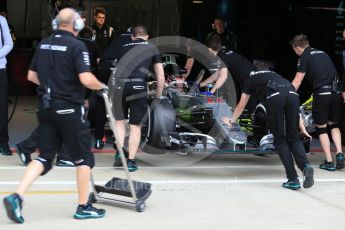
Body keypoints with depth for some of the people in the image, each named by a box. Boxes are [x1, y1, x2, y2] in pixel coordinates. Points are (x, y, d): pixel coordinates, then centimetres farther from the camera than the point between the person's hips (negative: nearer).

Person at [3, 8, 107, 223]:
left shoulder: (43, 44, 8)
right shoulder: (77, 46, -12)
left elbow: (31, 76, 15)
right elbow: (86, 79, -22)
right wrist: (102, 86, -3)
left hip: (46, 107, 6)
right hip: (69, 109, -6)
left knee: (44, 157, 10)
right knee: (84, 157, 8)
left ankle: (17, 196, -6)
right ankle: (84, 207, 15)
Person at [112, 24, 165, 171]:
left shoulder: (124, 47, 23)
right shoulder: (152, 49, 18)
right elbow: (161, 77, 16)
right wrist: (158, 97, 26)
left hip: (120, 84, 2)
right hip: (138, 85, -2)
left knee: (120, 121, 20)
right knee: (135, 126, 8)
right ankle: (131, 161, 9)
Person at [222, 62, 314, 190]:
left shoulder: (252, 78, 34)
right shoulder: (275, 75, 42)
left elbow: (241, 106, 44)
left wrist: (232, 120, 61)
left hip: (274, 97, -3)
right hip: (292, 94, 3)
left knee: (280, 140, 6)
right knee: (294, 138, 10)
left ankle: (293, 179, -2)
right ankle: (305, 166, -17)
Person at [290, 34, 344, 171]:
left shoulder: (305, 57, 1)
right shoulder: (322, 53, 20)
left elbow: (297, 82, -4)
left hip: (321, 94, -5)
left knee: (321, 128, 8)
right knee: (334, 125, 20)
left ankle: (329, 162, 6)